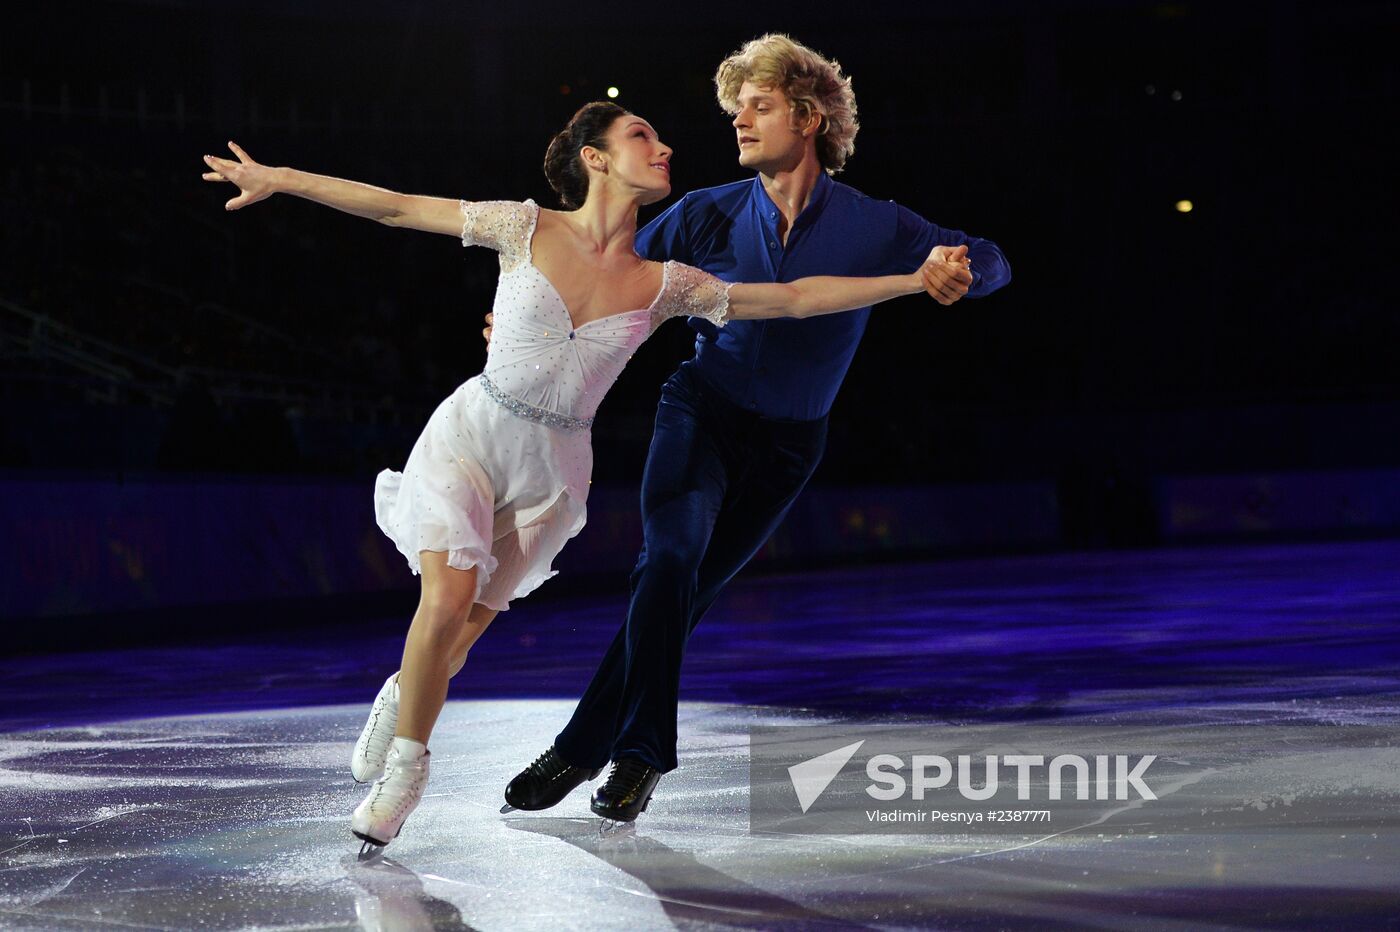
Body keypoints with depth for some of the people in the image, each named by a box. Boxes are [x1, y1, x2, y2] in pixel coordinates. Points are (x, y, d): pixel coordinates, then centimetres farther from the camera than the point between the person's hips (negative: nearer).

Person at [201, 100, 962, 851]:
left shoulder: (664, 285, -2)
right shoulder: (528, 229, -8)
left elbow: (796, 298, 1)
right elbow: (396, 208, -5)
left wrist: (913, 281, -2)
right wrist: (278, 180, -6)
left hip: (552, 471, 3)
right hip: (469, 436, -2)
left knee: (461, 632, 3)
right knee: (448, 601, -20)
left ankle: (402, 694, 38)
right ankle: (406, 761, 4)